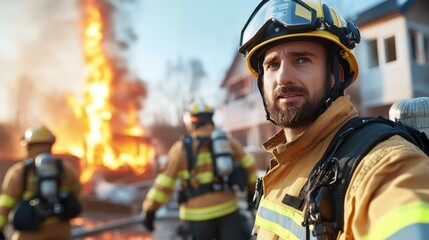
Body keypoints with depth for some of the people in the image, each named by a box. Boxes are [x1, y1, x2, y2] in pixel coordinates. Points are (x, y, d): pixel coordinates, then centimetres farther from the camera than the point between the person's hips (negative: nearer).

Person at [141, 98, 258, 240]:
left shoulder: (181, 147, -3)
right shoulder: (228, 141, 6)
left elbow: (163, 183, -5)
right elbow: (248, 165, 7)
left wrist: (149, 211, 5)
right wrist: (252, 190, 22)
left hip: (198, 214, -2)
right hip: (227, 209, 2)